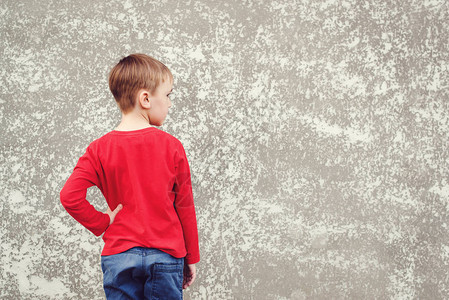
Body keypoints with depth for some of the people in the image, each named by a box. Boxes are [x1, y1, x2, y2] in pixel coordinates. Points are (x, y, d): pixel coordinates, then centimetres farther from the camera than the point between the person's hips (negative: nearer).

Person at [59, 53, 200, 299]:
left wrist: (101, 223, 0)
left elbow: (70, 196, -15)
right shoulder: (171, 146, -5)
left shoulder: (100, 149, -3)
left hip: (119, 255, 1)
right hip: (165, 255, -1)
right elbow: (184, 205, 1)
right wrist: (191, 257, 10)